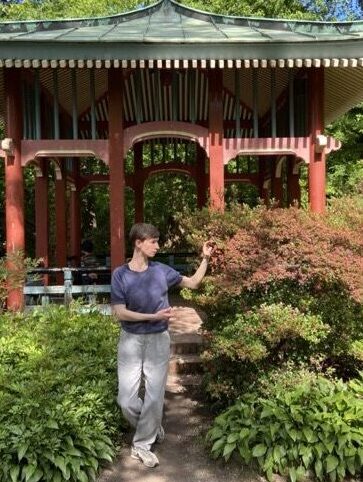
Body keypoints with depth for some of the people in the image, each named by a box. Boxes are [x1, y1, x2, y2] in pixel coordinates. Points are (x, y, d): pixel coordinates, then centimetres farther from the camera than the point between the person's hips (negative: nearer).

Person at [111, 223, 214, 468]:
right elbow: (120, 313, -13)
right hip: (131, 340, -1)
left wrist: (205, 259, -2)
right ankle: (152, 428, 30)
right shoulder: (120, 275, -9)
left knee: (155, 396, 5)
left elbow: (193, 283, 8)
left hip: (158, 340, 2)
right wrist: (154, 316, -19)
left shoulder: (162, 270, -2)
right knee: (126, 399, 1)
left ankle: (142, 445, 24)